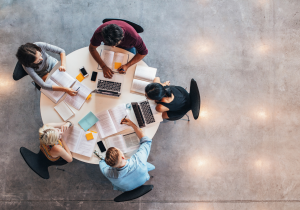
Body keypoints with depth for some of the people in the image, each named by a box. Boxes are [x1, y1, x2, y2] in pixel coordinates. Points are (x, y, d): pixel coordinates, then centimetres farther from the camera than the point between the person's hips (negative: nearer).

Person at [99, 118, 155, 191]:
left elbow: (102, 161, -14)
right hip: (143, 182, 0)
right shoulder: (138, 159, -46)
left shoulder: (109, 174, -42)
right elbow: (146, 141, -23)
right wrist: (133, 125, -19)